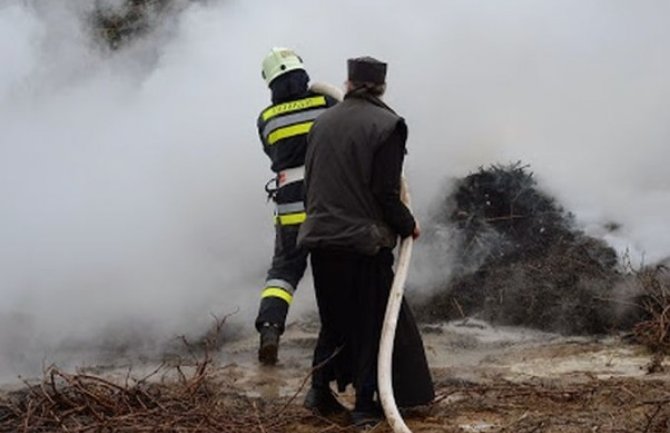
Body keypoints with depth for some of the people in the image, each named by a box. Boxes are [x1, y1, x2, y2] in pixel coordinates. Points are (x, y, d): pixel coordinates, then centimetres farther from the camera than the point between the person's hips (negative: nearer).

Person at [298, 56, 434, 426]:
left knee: (334, 318, 21)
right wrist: (408, 226, 1)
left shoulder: (322, 122, 8)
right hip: (363, 241, -5)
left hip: (321, 238, 5)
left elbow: (309, 182, 14)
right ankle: (365, 403, 9)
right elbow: (385, 193, -14)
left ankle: (319, 389, 23)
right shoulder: (386, 124, -9)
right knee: (372, 321, 6)